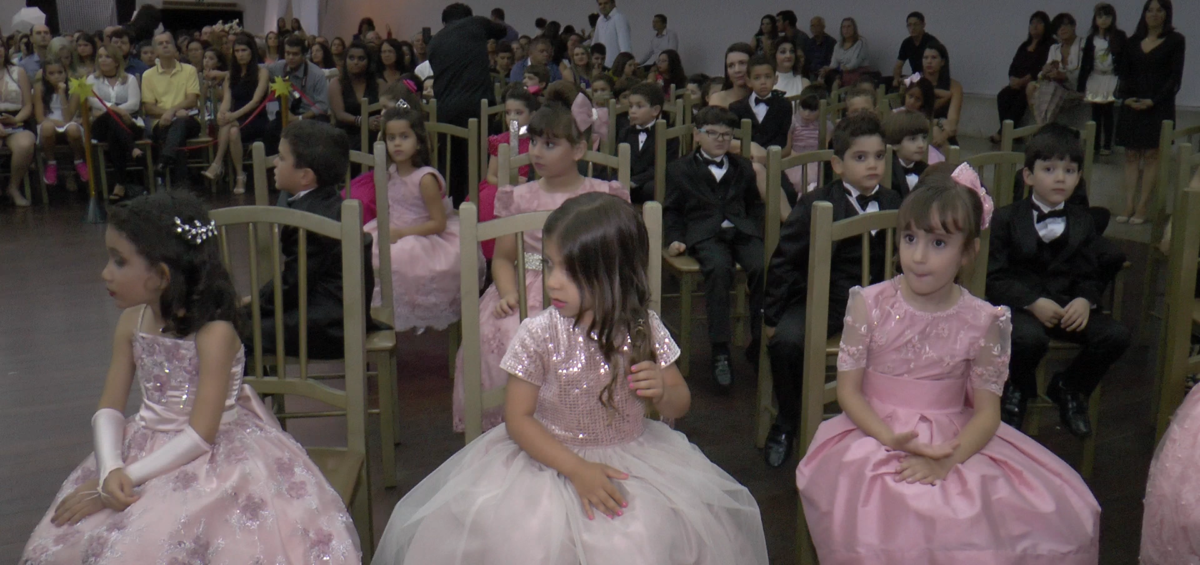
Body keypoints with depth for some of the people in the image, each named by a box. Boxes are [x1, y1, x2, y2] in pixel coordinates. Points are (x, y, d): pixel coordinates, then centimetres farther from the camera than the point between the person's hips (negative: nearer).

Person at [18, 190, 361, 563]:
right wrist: (110, 471, -16)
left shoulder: (214, 333, -20)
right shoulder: (132, 322, 0)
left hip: (213, 458, -6)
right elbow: (109, 409, 2)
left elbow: (201, 435, -19)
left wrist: (128, 476, -18)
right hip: (147, 446, 6)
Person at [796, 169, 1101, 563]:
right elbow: (848, 390, -2)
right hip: (876, 435, -1)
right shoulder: (869, 305, -4)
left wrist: (946, 459, -19)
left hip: (955, 443, 2)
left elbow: (988, 411, -2)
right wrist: (891, 439, -18)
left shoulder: (982, 321, -3)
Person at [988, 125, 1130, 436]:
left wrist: (1085, 300, -15)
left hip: (1068, 305, 4)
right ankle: (1018, 391, 0)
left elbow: (1090, 275, 9)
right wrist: (1034, 303, -20)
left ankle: (1069, 388, 9)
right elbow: (995, 276, -7)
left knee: (1116, 335, -19)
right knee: (1030, 338, -37)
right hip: (1018, 305, -4)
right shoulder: (1006, 219, 0)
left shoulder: (1082, 222, 13)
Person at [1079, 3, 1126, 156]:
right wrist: (1081, 86, 2)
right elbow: (1084, 63, 5)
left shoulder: (1120, 37, -3)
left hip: (1111, 80, -3)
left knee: (1108, 112, -1)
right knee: (1096, 112, 7)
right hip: (1094, 79, 3)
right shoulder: (1091, 38, 4)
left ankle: (1107, 145, 5)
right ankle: (1095, 144, 14)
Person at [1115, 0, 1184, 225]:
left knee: (1151, 155, -3)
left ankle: (1142, 208, -4)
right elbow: (1126, 74, 12)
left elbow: (1175, 77, -4)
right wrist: (1125, 96, -7)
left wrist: (1153, 101, -15)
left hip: (1158, 105, -4)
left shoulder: (1175, 40, 1)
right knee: (1131, 155, 0)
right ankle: (1129, 205, 0)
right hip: (1132, 105, 4)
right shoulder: (1134, 41, 13)